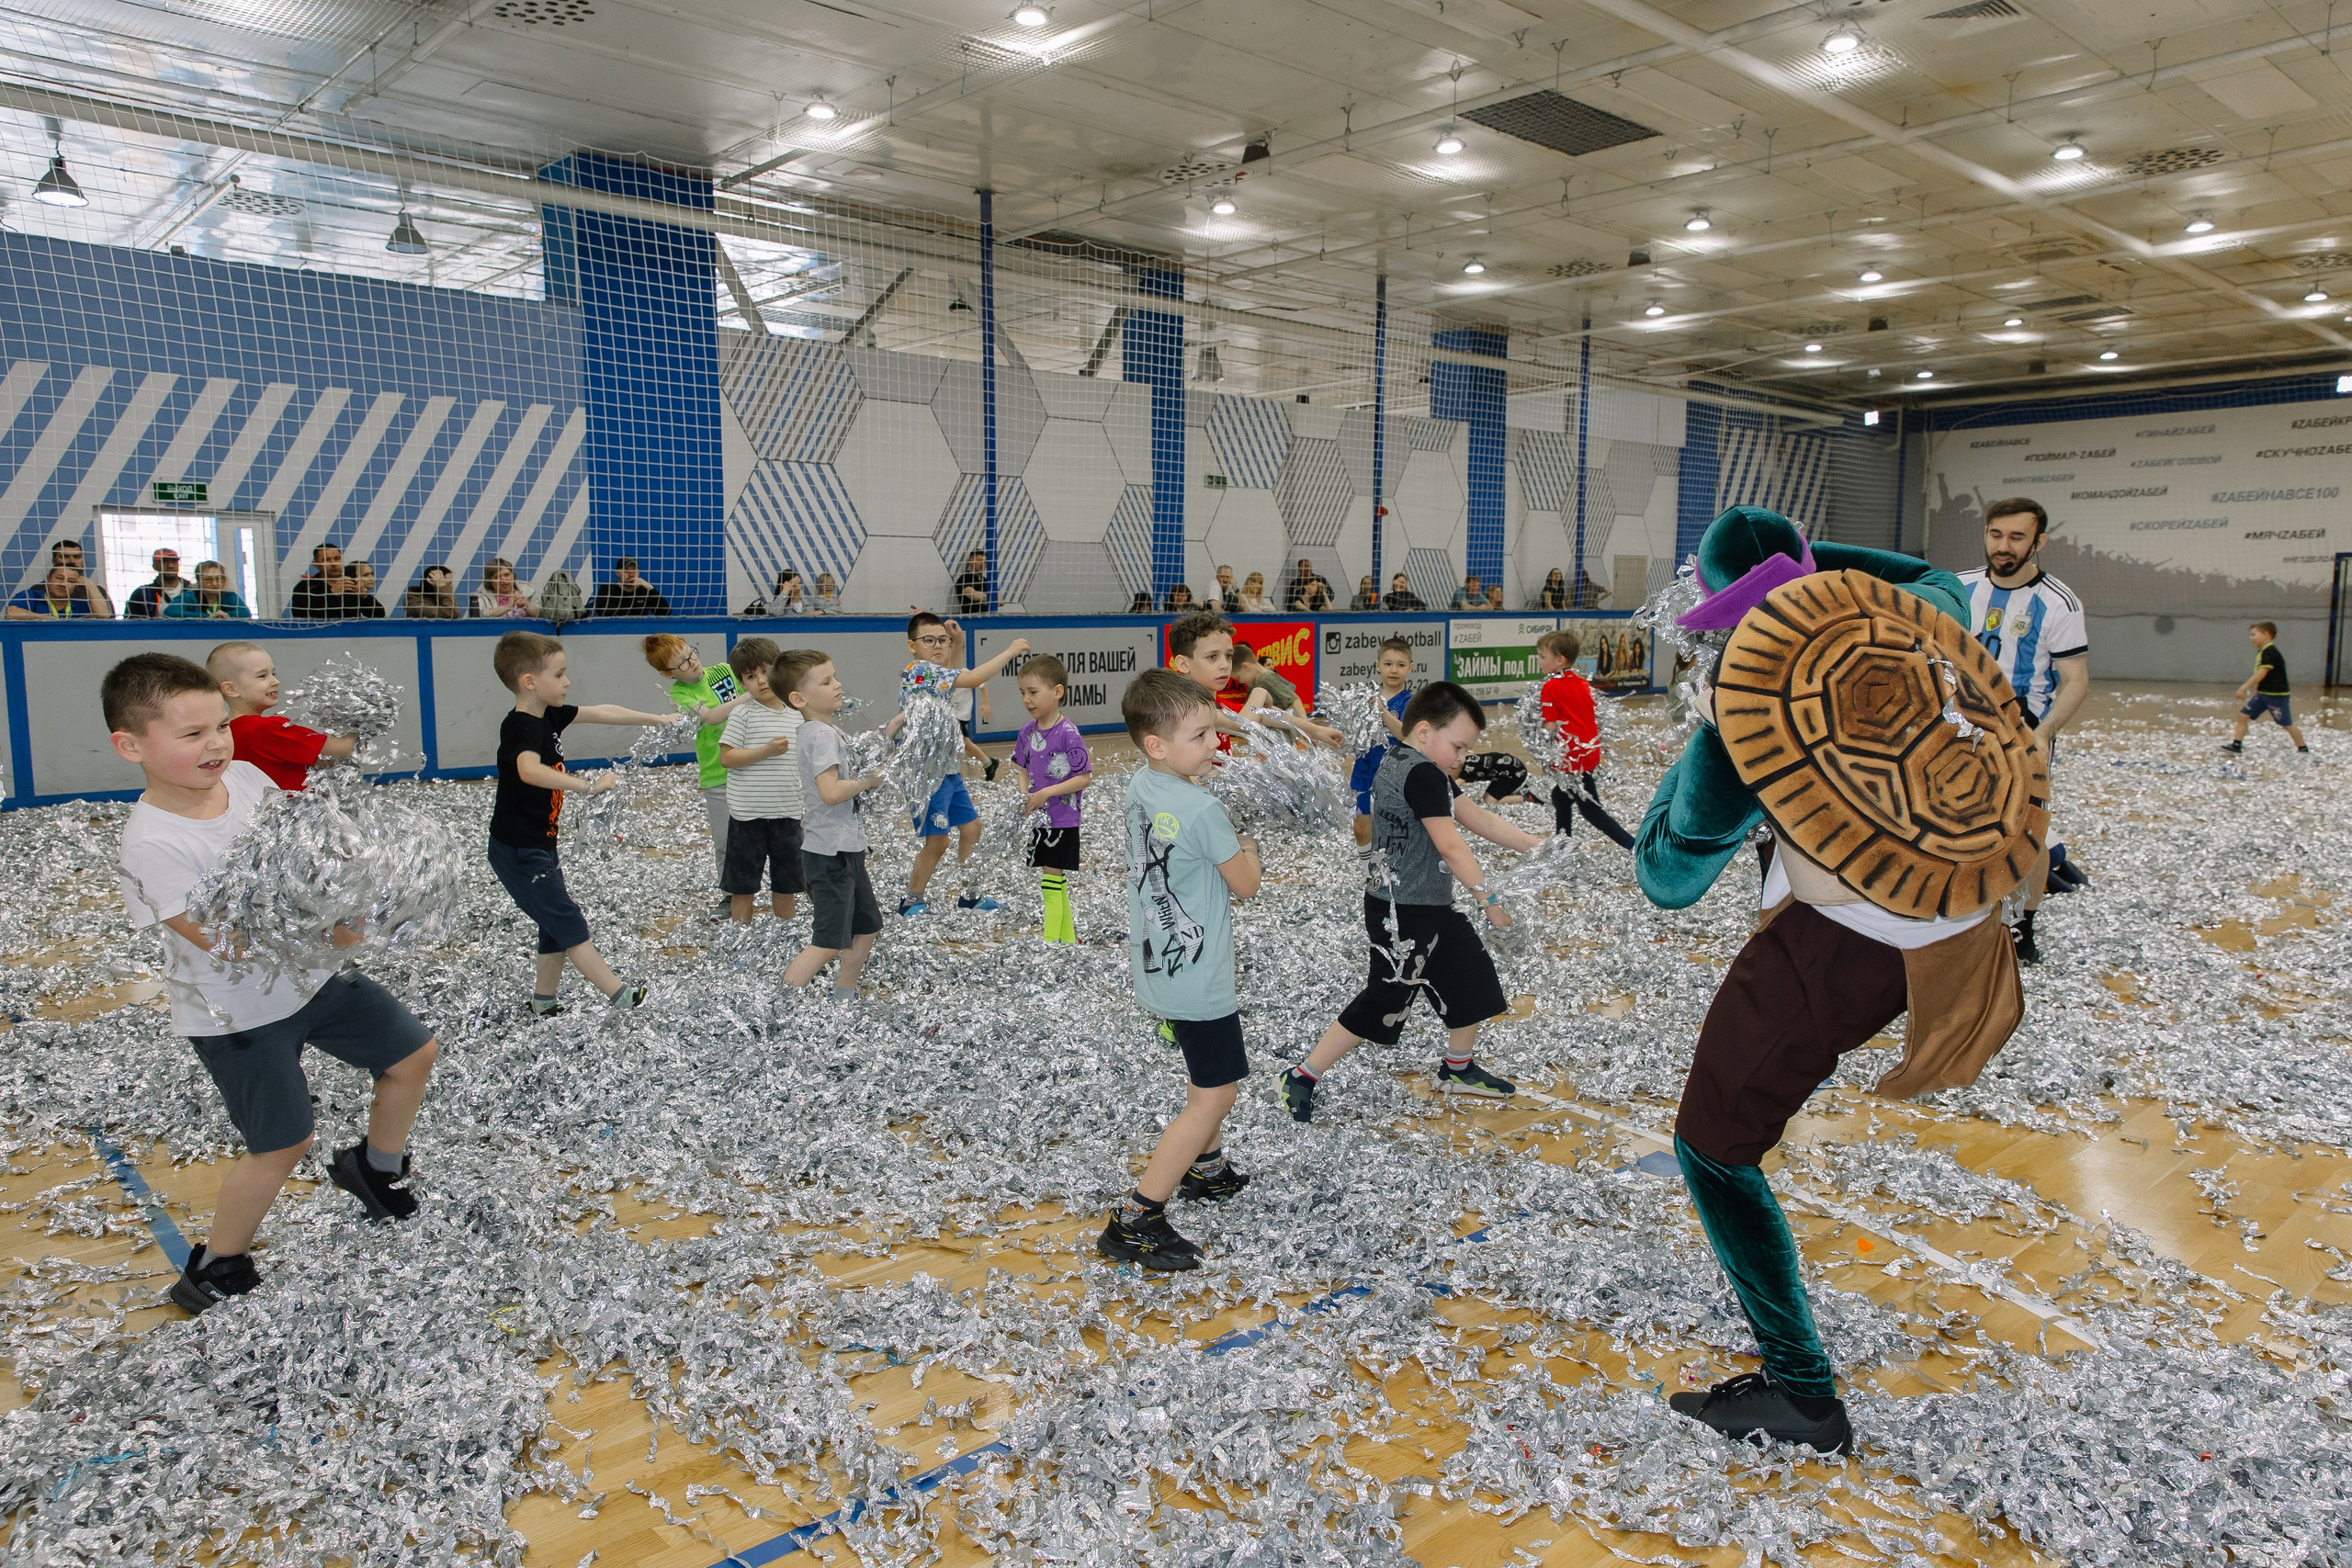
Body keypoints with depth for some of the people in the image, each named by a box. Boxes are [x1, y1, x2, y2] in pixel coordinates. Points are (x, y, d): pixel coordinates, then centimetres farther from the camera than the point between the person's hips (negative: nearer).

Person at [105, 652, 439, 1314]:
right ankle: (215, 1269, 24)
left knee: (414, 1054, 12)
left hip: (313, 977, 7)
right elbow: (225, 940, -30)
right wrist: (325, 932, -36)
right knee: (283, 1145, 1)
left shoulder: (245, 776, -7)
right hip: (238, 1013, -7)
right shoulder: (150, 843, -27)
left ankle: (374, 1166, 38)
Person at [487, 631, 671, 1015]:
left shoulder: (549, 715, 4)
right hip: (518, 852, -10)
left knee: (556, 927, 16)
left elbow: (601, 713, 14)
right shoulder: (523, 727, -25)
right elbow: (529, 771, -46)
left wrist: (657, 719, 18)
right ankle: (620, 997, -4)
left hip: (540, 846, 10)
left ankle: (544, 1003, 27)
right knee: (569, 924, -6)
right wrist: (589, 784, -51)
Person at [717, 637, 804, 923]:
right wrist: (766, 751, -22)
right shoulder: (743, 714, -6)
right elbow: (726, 758, -12)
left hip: (787, 813, 4)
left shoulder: (796, 718, 7)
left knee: (786, 883, 13)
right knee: (742, 885, 6)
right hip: (747, 814, -4)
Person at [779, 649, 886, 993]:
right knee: (829, 944, -9)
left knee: (866, 926, 20)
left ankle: (844, 995, 32)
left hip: (846, 850, 10)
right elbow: (830, 792, -29)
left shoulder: (823, 730, 12)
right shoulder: (822, 735, -18)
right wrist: (868, 781, -13)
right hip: (830, 854, -10)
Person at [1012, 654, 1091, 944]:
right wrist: (1023, 796, -4)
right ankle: (1068, 938, 27)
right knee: (1058, 881, 15)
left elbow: (1085, 778, -17)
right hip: (1038, 820, 7)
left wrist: (1046, 793, -22)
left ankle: (1050, 940, 1)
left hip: (1062, 821, -7)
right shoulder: (1027, 731, 3)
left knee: (1051, 881, -5)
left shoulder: (1068, 733, -17)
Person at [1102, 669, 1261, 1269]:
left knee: (1205, 1070, 28)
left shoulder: (1139, 786, 0)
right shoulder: (1202, 810, -26)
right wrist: (1246, 843, 5)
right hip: (1196, 977, -9)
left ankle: (1207, 1170, 45)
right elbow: (1246, 884, -13)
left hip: (1157, 965, 9)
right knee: (1214, 1096, -1)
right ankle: (1134, 1221, -2)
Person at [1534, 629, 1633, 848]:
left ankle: (1636, 847, -8)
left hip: (1573, 757, -9)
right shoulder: (1582, 682, 10)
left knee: (1591, 810, -4)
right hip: (1590, 750, 9)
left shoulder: (1552, 686, -12)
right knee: (1560, 796, 22)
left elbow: (1551, 726, -13)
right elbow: (1595, 716, 13)